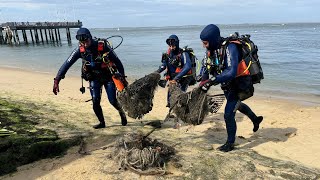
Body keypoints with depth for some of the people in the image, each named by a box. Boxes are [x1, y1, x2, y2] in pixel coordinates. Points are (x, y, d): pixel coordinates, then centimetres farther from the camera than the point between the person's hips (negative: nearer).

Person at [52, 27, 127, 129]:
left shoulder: (103, 46, -24)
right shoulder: (80, 50, -15)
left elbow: (117, 61, -15)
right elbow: (67, 64, -15)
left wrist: (122, 77, -12)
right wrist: (57, 80, -21)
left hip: (108, 76, -3)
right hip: (94, 78, 3)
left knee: (112, 101, -3)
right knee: (95, 102, -6)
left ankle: (122, 113, 29)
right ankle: (102, 123, 15)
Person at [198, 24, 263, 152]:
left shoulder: (229, 48, -32)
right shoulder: (212, 49, -9)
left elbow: (231, 72, -42)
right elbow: (206, 65, 1)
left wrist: (211, 81, -47)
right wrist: (204, 79, -17)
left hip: (237, 85, -9)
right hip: (227, 85, 9)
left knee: (228, 114, -6)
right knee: (236, 104, 29)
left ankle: (230, 143, 15)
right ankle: (255, 119, 56)